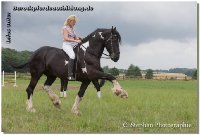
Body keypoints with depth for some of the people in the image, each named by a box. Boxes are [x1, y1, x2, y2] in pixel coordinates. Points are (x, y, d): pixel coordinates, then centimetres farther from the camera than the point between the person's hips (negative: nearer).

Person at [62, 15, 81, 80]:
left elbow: (75, 37, 22)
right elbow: (66, 38, -17)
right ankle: (70, 75, -38)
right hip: (66, 44, -9)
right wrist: (75, 41, -26)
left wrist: (79, 40, -1)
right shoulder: (65, 28, -4)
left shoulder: (72, 28, 20)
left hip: (73, 45, 9)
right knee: (72, 55, -34)